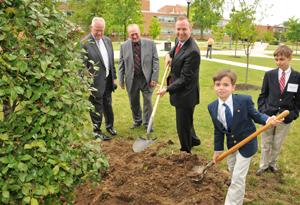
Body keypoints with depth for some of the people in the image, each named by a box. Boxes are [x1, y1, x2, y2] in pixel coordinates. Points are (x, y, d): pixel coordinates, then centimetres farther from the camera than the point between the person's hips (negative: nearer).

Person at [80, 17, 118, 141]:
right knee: (96, 108, 7)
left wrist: (114, 77, 13)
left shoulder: (107, 41, 8)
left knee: (108, 105, 20)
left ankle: (109, 126, 40)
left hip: (108, 80, 6)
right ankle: (97, 131, 24)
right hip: (96, 82, -6)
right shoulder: (84, 43, -13)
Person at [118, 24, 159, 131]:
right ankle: (137, 121, 34)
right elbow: (121, 65, 5)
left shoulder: (150, 44, -2)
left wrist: (154, 78, -9)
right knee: (134, 103, 12)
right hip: (132, 79, 2)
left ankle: (147, 123, 24)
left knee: (148, 102, 5)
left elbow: (156, 61, -2)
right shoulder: (124, 46, 2)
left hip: (146, 79, -1)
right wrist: (121, 80, 1)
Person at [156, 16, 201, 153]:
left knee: (183, 125, 6)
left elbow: (185, 79, -26)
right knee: (185, 121, 28)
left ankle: (185, 151, 29)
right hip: (180, 92, 10)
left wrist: (167, 89, -23)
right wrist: (169, 54, 6)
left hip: (186, 94, -10)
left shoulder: (192, 52, -28)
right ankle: (193, 140, 53)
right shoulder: (180, 42, 1)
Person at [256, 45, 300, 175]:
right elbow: (263, 95, 5)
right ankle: (263, 165, 29)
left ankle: (272, 164, 37)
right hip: (268, 115, 0)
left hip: (285, 117, 0)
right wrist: (262, 110, -3)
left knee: (277, 144, 14)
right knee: (265, 143, 11)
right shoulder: (269, 75, 0)